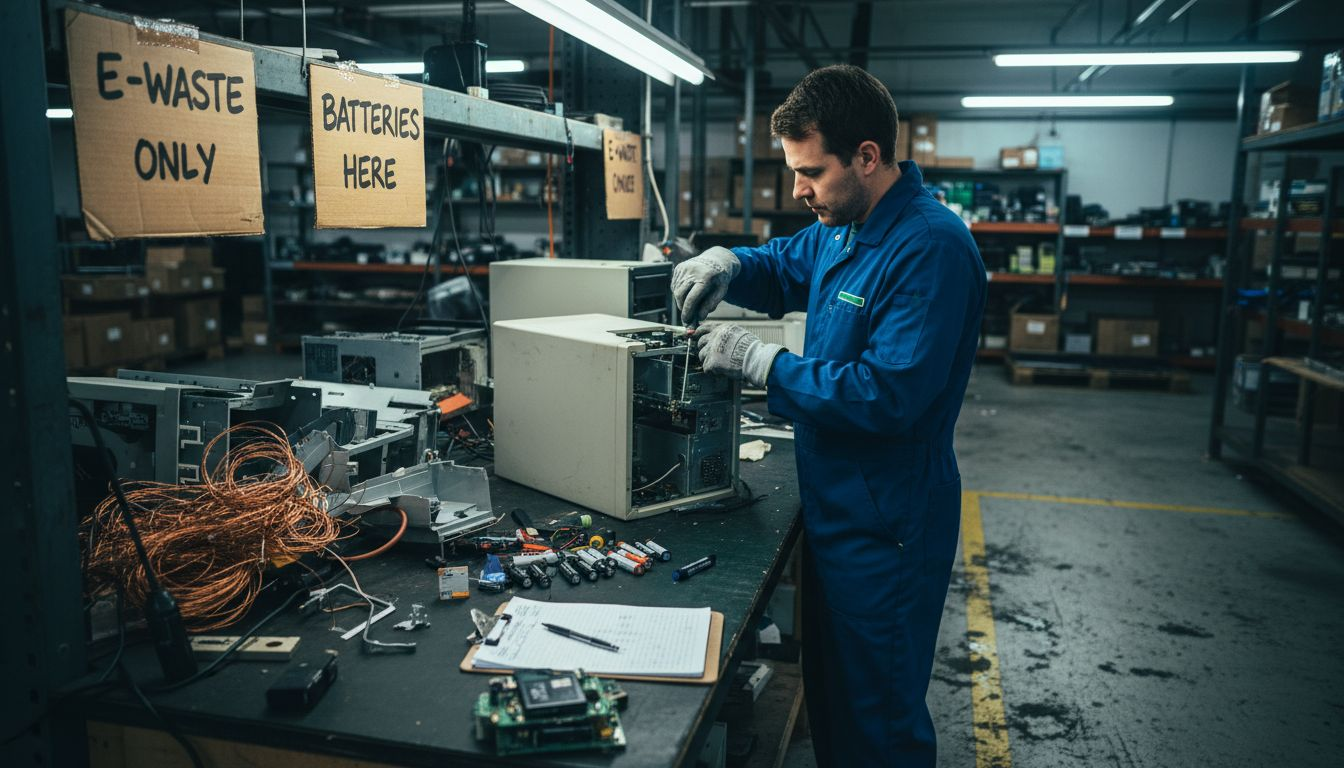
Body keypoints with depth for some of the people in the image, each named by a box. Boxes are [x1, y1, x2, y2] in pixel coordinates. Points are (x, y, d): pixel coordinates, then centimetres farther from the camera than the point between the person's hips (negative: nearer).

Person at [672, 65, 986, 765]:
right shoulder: (840, 229, 7)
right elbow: (778, 269, 23)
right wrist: (726, 262, 0)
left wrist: (760, 361, -23)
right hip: (834, 508, 9)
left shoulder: (930, 247, -23)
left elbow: (888, 396, -29)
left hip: (884, 528, -9)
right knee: (827, 695, 23)